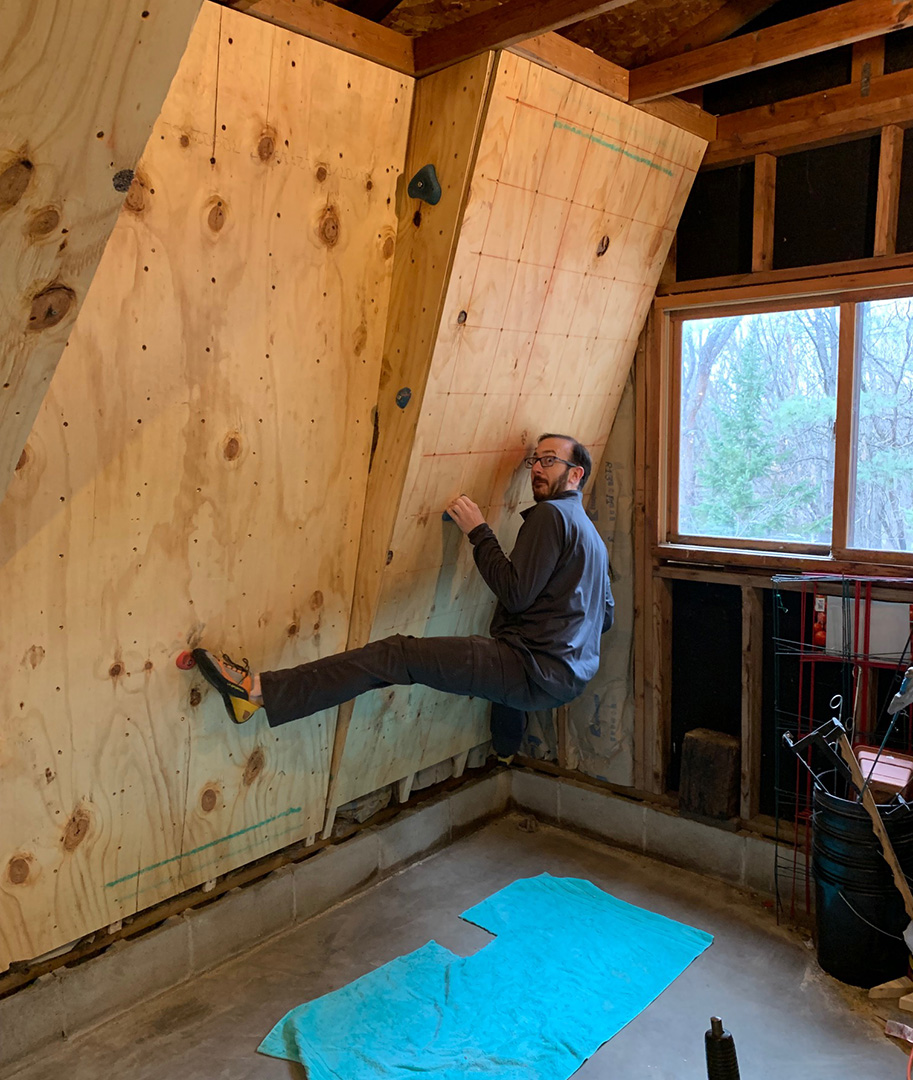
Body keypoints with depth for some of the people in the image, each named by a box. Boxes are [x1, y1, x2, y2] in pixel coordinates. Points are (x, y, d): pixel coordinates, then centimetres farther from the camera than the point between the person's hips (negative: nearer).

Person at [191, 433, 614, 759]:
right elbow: (606, 617, 26)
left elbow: (514, 593, -19)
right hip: (571, 672, 10)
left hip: (539, 672, -10)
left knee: (397, 654, -18)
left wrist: (478, 531, -10)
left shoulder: (550, 515, -9)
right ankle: (506, 749, 68)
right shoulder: (590, 533, 22)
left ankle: (259, 692, -25)